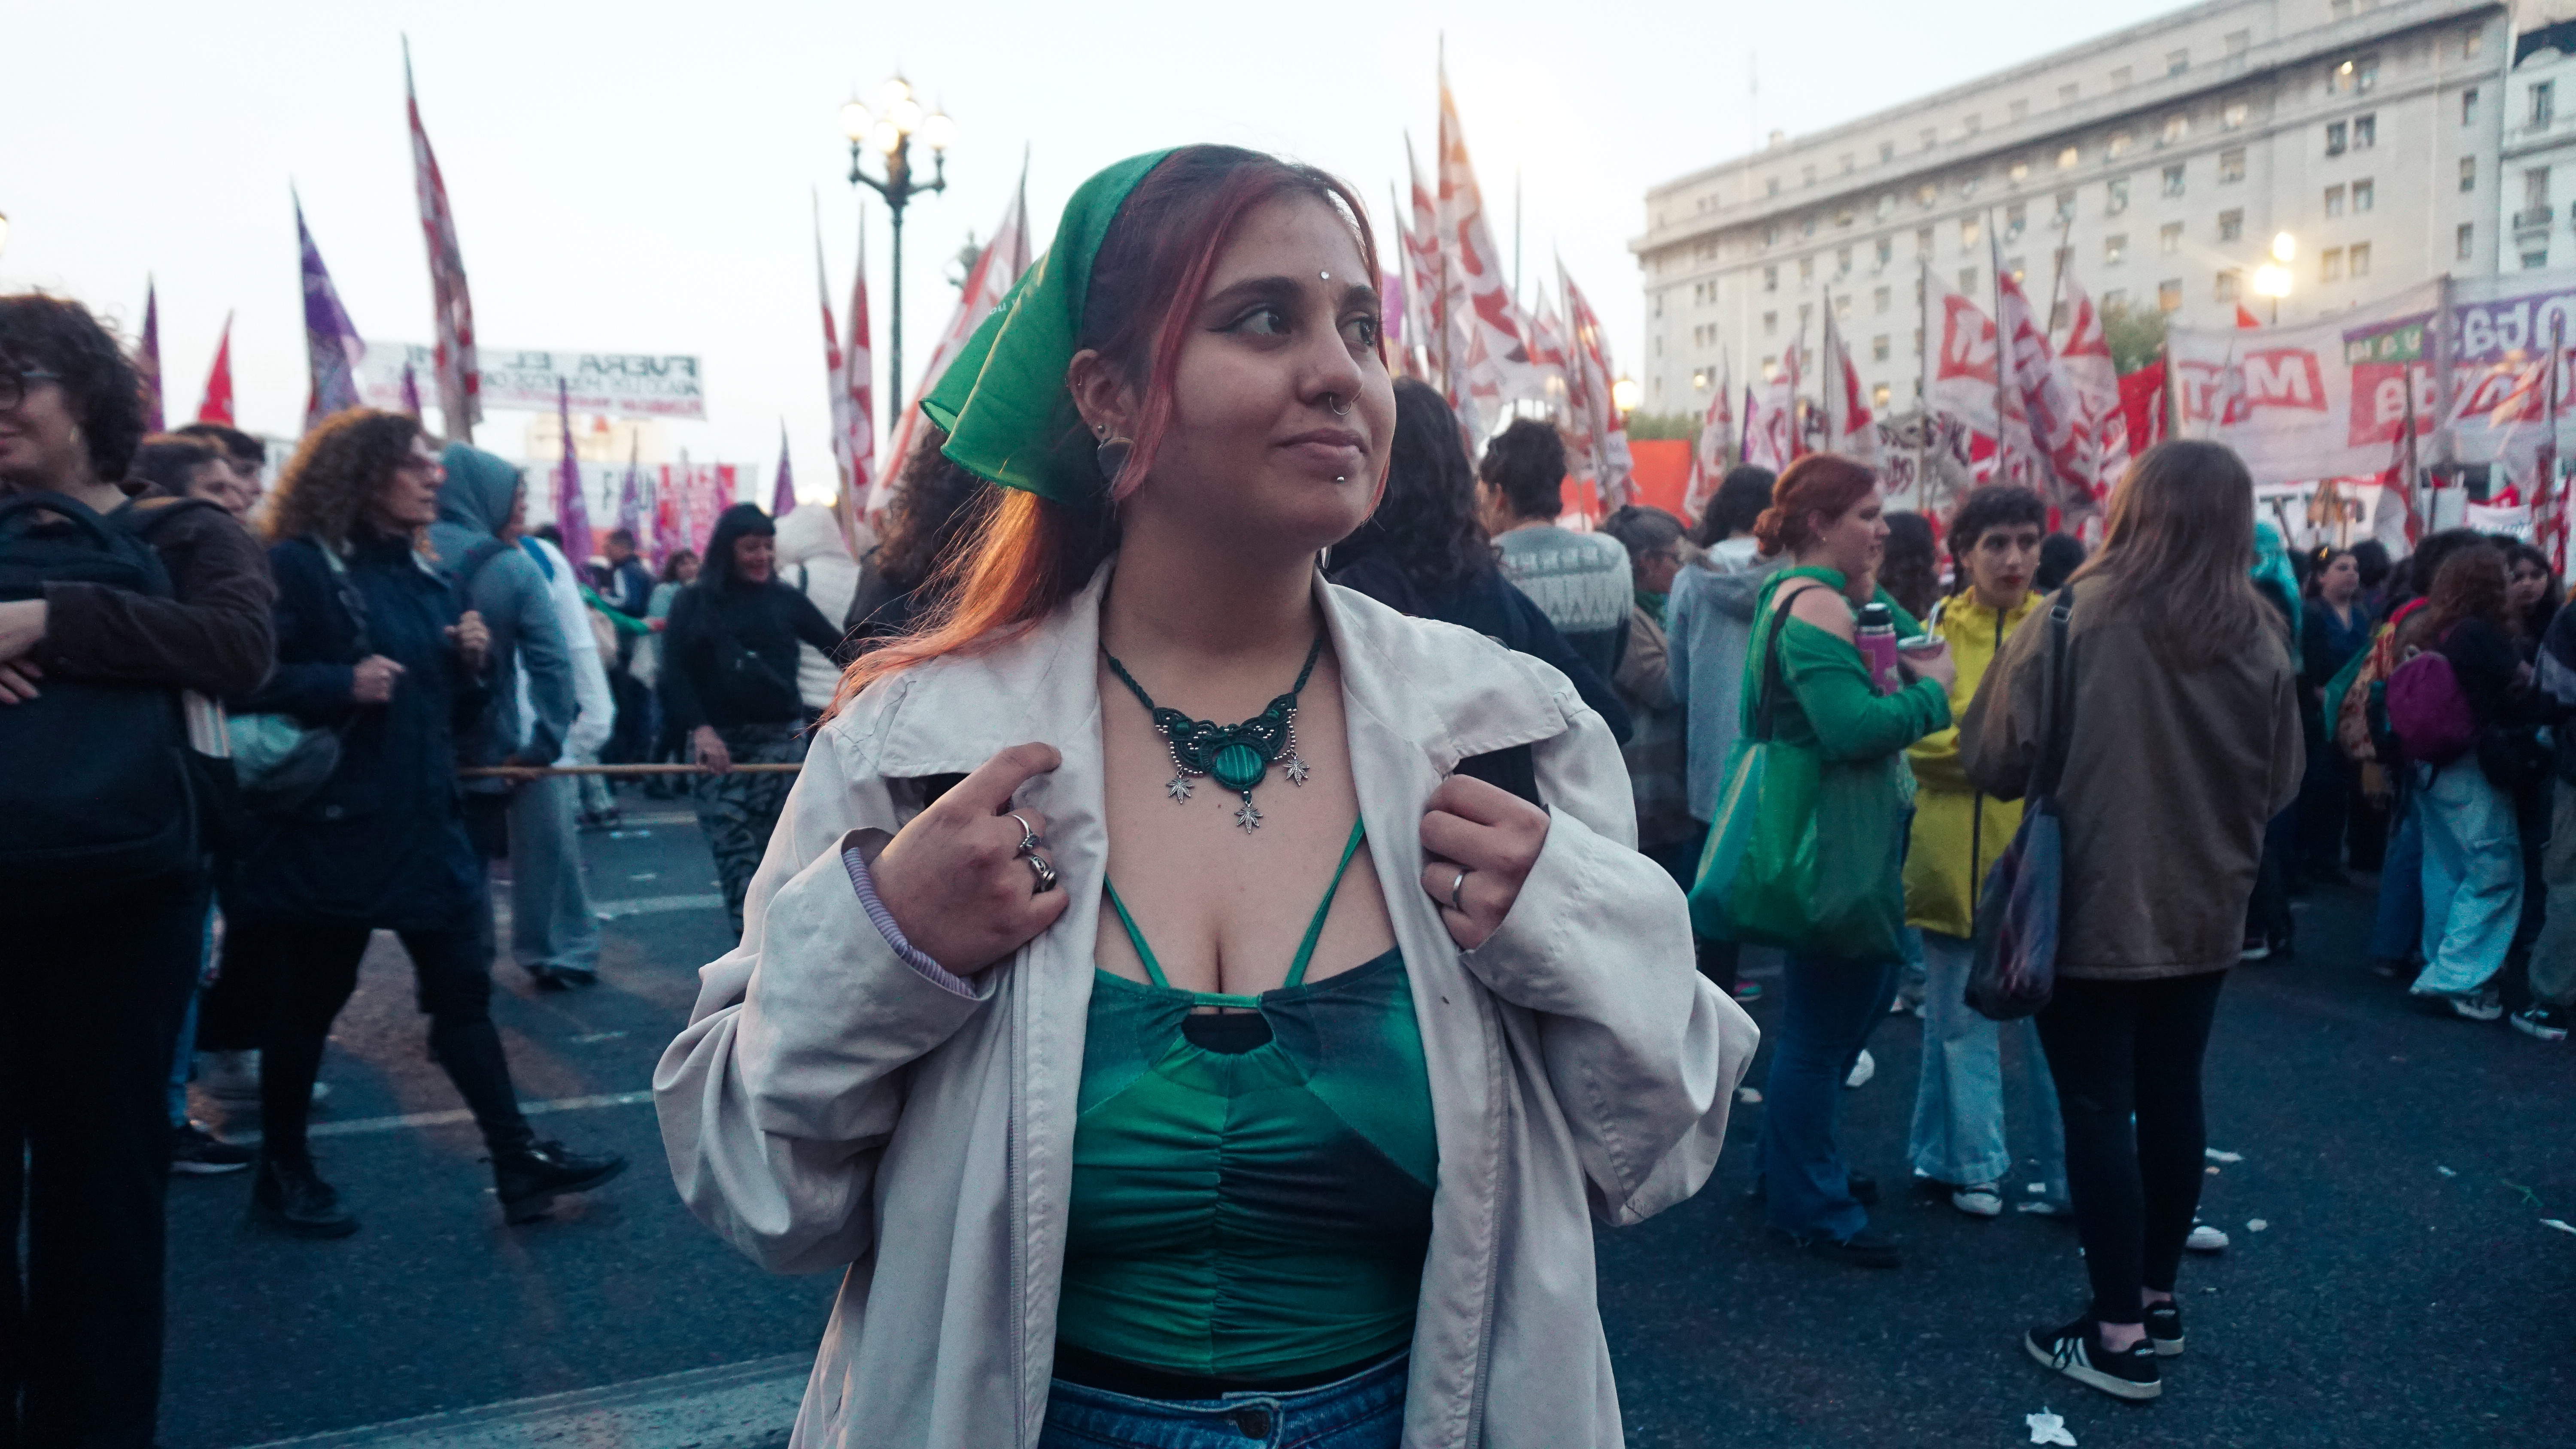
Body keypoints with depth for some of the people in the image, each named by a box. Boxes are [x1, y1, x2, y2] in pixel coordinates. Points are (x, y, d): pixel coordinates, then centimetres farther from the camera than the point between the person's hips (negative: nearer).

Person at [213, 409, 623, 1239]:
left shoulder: (424, 578, 14)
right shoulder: (297, 567, -8)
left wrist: (474, 661, 0)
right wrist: (343, 682, -26)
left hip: (426, 822, 6)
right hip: (332, 827, -6)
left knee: (464, 989, 5)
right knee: (308, 1000, 8)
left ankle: (519, 1165, 8)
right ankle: (283, 1175, 25)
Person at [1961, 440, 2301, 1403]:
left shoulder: (2073, 623, -16)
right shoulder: (2260, 639, -4)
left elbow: (1993, 764, -13)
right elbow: (2281, 784, 7)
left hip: (2091, 910, -4)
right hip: (2202, 912, 5)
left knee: (2098, 1109, 3)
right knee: (2171, 1097, 17)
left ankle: (2119, 1337, 10)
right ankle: (2158, 1297, 32)